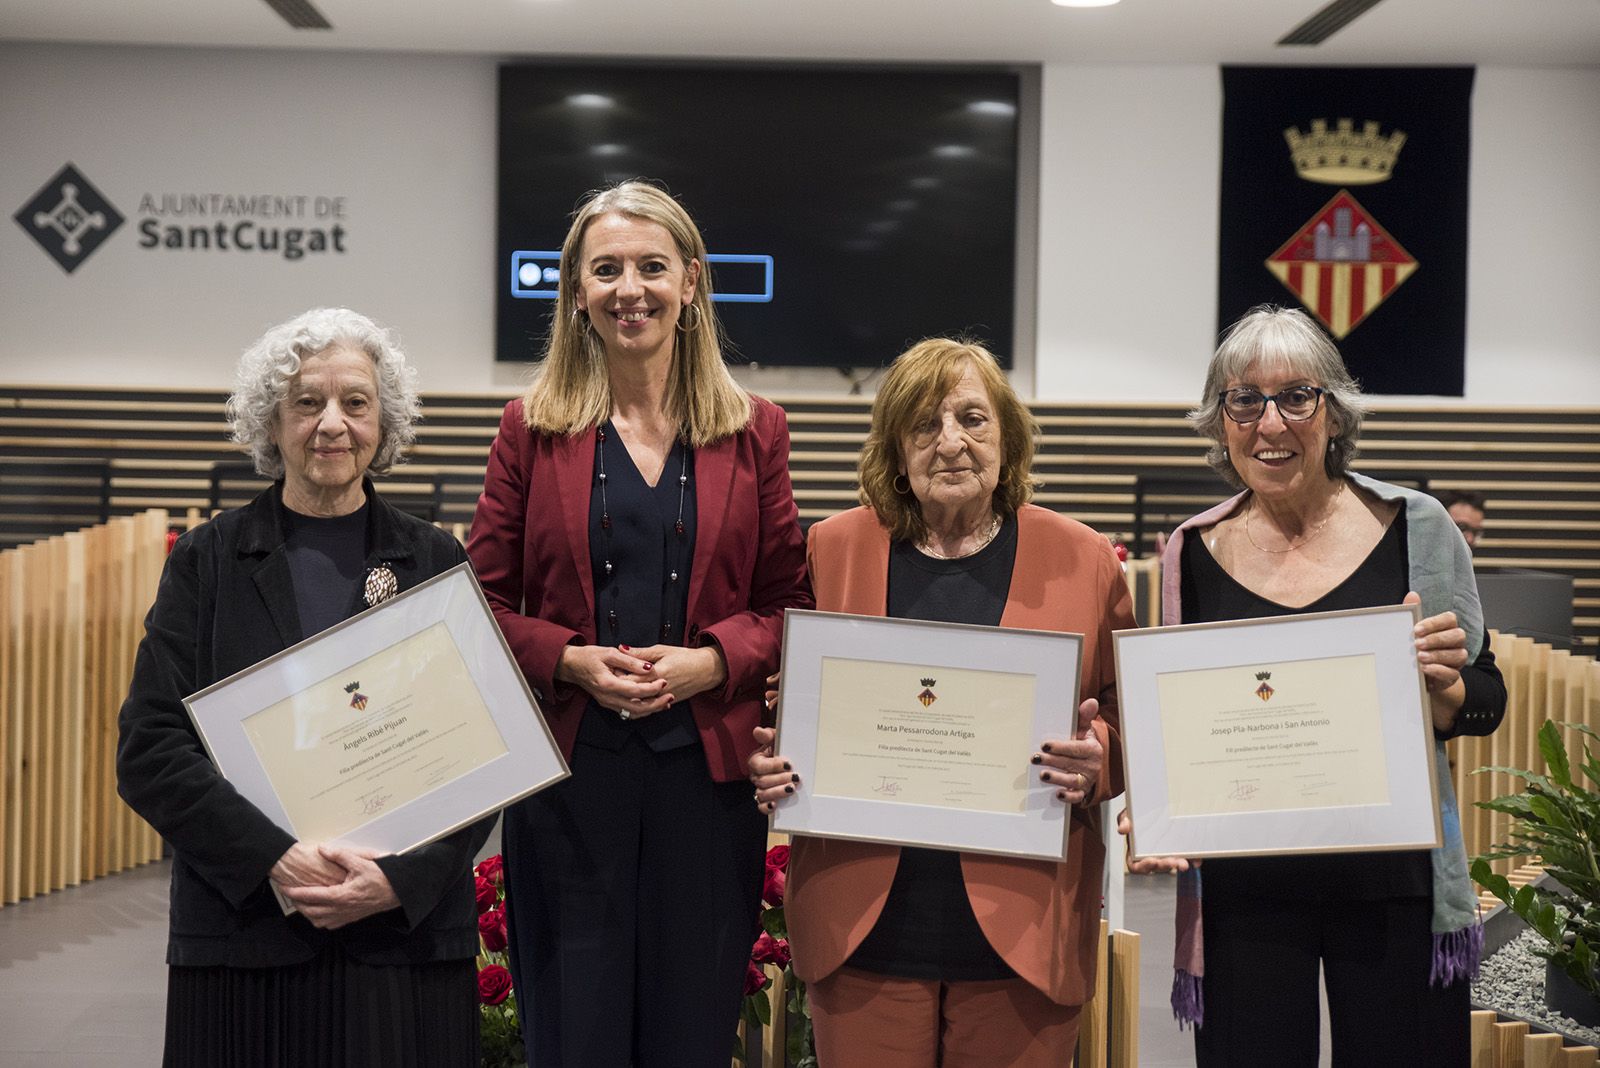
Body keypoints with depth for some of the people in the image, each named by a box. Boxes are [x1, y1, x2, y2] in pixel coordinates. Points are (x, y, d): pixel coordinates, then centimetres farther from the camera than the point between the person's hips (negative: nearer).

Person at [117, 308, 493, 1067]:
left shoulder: (437, 563, 6)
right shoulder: (208, 561, 4)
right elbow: (148, 751, -3)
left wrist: (405, 877, -12)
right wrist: (274, 860, -15)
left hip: (410, 937, 1)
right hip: (245, 940, 0)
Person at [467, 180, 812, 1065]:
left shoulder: (753, 433, 7)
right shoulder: (533, 428, 5)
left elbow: (788, 603, 7)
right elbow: (484, 601, 5)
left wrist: (708, 662, -11)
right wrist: (571, 661, -12)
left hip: (708, 770, 1)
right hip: (568, 769, -1)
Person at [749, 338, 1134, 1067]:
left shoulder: (1083, 562, 4)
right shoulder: (832, 549, 6)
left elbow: (1129, 715, 9)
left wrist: (1096, 760, -11)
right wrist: (769, 765, -5)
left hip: (1021, 930, 0)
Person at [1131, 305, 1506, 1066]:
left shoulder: (1415, 529, -1)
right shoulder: (1194, 554, 3)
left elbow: (1485, 704, 5)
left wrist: (1443, 685, -16)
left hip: (1394, 886, -1)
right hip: (1244, 890, 1)